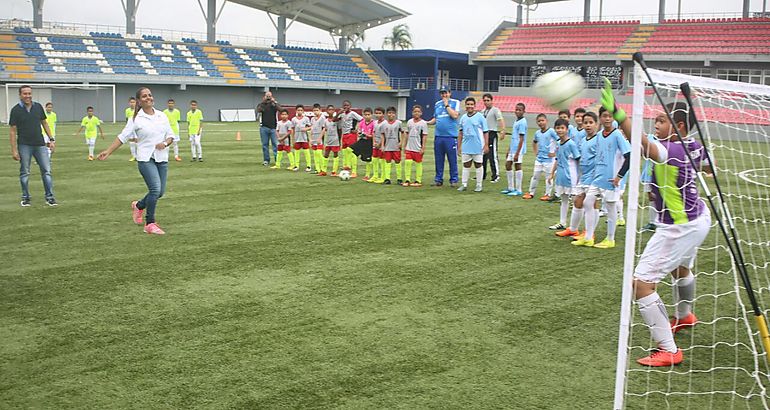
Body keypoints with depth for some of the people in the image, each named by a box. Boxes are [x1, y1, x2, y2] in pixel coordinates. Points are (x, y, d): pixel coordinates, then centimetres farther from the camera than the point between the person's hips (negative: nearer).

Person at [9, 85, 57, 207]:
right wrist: (14, 150, -8)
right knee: (24, 173, 5)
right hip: (24, 145, -3)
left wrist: (51, 139, 9)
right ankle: (26, 198, 16)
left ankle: (50, 197, 3)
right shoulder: (16, 110, -3)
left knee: (46, 170, -2)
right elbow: (13, 131, -3)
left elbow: (44, 123, 17)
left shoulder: (38, 107, 6)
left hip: (40, 144, 3)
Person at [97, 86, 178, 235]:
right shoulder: (136, 119, -2)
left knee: (160, 192, 6)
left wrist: (165, 143, -9)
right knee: (155, 189, -17)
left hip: (162, 158, 5)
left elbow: (171, 135, 12)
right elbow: (122, 137, -1)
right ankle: (150, 224, -3)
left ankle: (138, 206, 37)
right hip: (145, 158, -5)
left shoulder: (162, 116, 9)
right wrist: (108, 151, -8)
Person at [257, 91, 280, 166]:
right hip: (264, 127, 1)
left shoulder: (274, 104, 9)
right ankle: (266, 160, 12)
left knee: (275, 144, -6)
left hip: (273, 127, -1)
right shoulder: (261, 105, 9)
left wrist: (274, 102, -10)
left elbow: (279, 109, -10)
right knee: (265, 144, 5)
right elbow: (258, 111, -11)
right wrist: (263, 102, -11)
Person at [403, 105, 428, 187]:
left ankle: (418, 181, 10)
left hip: (418, 148, -4)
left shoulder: (423, 123, -4)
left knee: (418, 163, 3)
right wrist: (405, 145, 14)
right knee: (407, 162, -3)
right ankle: (407, 180, 3)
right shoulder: (409, 122, 9)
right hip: (409, 147, 4)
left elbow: (424, 136, -6)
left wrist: (423, 148, -11)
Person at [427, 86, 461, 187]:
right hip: (438, 136, 4)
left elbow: (455, 115, -13)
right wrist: (427, 123, 5)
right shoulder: (437, 104, 16)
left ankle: (453, 180, 5)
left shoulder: (455, 102, 3)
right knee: (438, 160, 8)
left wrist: (447, 105, -7)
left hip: (451, 136, -4)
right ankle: (438, 179, 15)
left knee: (452, 160, -2)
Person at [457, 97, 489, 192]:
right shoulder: (463, 117, 7)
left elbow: (486, 132, -5)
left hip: (478, 147, -4)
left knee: (478, 165, 5)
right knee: (466, 165, 9)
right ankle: (464, 185, 16)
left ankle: (479, 185, 13)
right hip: (466, 147, 4)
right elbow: (461, 133, 14)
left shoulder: (480, 117, -6)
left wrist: (486, 145, -10)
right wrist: (459, 145, 11)